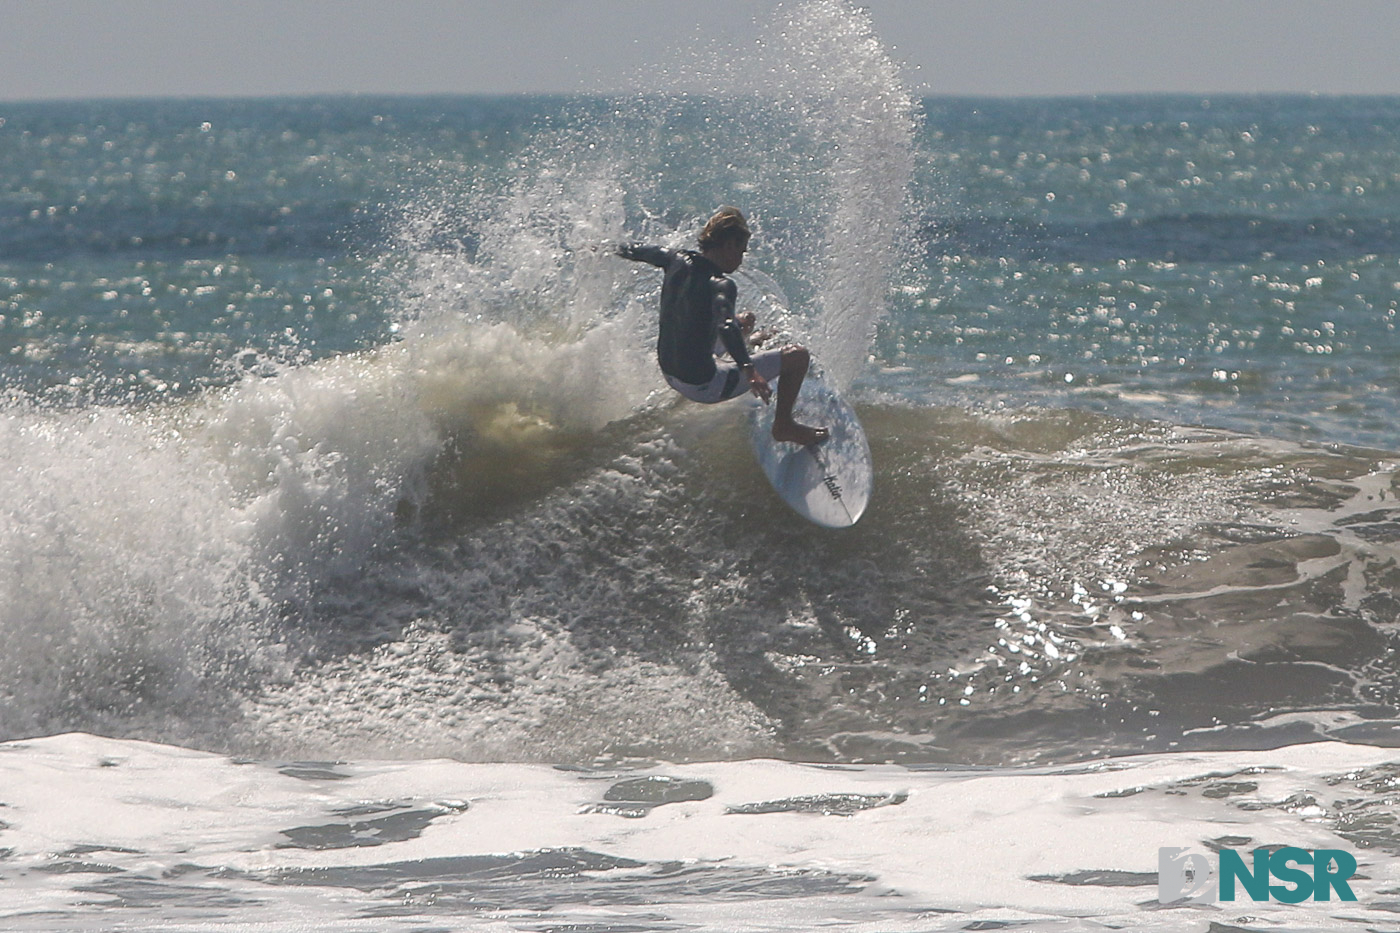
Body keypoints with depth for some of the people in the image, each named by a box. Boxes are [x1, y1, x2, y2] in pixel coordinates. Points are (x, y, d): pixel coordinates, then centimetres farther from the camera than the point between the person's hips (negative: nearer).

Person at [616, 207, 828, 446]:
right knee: (798, 355, -2)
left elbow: (639, 251, 17)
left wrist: (624, 250, 41)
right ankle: (784, 425, 13)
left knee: (745, 320, 33)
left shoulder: (679, 261, -4)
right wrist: (749, 371, -58)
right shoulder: (720, 285, -26)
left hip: (670, 373, 9)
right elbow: (725, 326, -46)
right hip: (703, 386, -9)